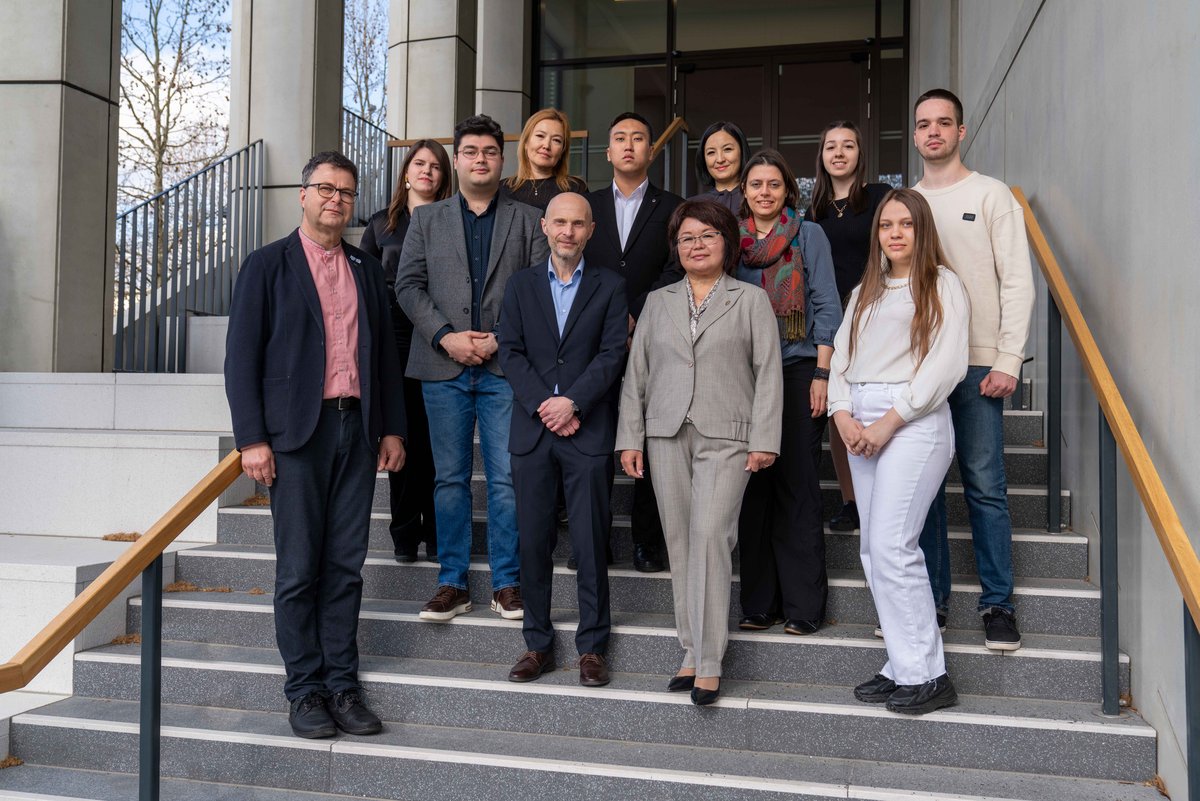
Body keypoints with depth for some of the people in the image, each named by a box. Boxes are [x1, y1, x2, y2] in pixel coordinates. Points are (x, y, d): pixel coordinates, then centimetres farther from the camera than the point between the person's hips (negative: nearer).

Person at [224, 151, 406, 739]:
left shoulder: (367, 270, 16)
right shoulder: (268, 265, 3)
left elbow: (385, 354, 17)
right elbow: (241, 356, -2)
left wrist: (392, 428, 10)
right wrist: (253, 439, -9)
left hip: (356, 431, 4)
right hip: (297, 431, -4)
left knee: (346, 567, 6)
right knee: (299, 568, 1)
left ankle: (342, 686, 14)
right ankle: (304, 691, 12)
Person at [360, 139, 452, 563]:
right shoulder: (381, 223, 14)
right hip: (396, 340, 2)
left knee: (437, 437, -2)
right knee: (403, 436, 3)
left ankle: (437, 535, 7)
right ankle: (405, 534, 12)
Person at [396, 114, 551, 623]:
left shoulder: (527, 220, 10)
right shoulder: (426, 219, 14)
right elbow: (408, 285, 5)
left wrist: (501, 339, -10)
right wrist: (446, 337, -9)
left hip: (505, 366, -1)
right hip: (443, 367, 2)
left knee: (507, 479, -1)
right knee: (450, 479, 6)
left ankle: (507, 582, 10)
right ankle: (452, 583, 15)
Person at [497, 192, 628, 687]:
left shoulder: (610, 287, 7)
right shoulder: (520, 285, 12)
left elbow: (612, 354, -3)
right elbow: (510, 352, 3)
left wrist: (573, 402, -14)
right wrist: (544, 406, -9)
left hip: (588, 430, -2)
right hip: (531, 429, 2)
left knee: (590, 543, 1)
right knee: (533, 541, 6)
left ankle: (592, 646, 13)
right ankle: (538, 644, 18)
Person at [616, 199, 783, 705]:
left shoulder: (751, 301, 8)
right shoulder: (658, 302, 16)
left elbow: (767, 373, 2)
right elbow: (636, 373, 14)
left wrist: (764, 440, -6)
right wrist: (630, 438, 7)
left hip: (726, 437, -3)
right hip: (666, 435, 4)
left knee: (709, 536, -14)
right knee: (679, 543, 5)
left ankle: (708, 664, -6)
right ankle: (692, 652, 16)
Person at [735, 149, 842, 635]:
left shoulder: (809, 235, 4)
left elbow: (826, 307, 0)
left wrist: (822, 374, -9)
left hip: (797, 371, -3)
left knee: (797, 487, -3)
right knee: (753, 488, 4)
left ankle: (803, 606, 5)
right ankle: (759, 602, 13)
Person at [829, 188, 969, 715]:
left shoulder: (942, 284, 4)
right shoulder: (865, 292, 23)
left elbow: (947, 364, -8)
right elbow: (840, 357, 16)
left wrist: (890, 421, -14)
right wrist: (842, 413, -3)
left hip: (913, 421, -7)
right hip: (860, 424, 7)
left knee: (892, 545, -14)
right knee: (873, 549, 3)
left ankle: (926, 675, -4)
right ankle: (903, 668, 10)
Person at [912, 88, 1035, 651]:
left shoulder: (991, 195, 4)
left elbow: (1017, 282, -2)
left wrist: (1007, 361, -10)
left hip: (976, 362, -3)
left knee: (985, 486, -2)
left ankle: (998, 602, 9)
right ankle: (931, 597, 16)